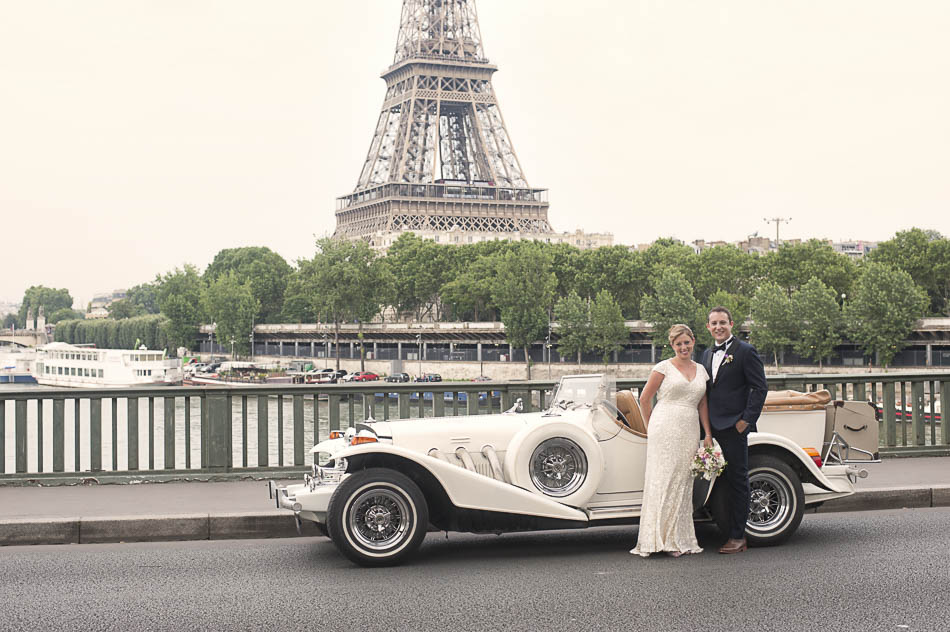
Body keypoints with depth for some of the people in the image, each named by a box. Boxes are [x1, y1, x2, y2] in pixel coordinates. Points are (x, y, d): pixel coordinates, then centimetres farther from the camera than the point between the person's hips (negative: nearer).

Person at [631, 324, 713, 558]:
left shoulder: (701, 370, 14)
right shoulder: (664, 367, -1)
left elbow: (702, 405, 16)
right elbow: (644, 399, 3)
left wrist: (708, 435, 10)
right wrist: (650, 428, 8)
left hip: (689, 433, 5)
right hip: (665, 431, -5)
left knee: (683, 484, 5)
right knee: (662, 481, -7)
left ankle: (677, 539, 9)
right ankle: (657, 539, -5)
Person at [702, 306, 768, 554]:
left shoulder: (746, 351, -4)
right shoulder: (707, 354, 17)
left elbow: (760, 387, -8)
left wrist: (746, 420, -13)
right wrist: (706, 425, 14)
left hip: (734, 427, -7)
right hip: (713, 427, 7)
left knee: (737, 480, -3)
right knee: (722, 480, 8)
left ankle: (738, 536, 1)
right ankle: (727, 531, 14)